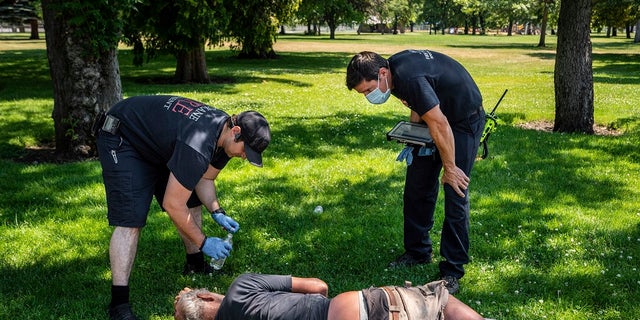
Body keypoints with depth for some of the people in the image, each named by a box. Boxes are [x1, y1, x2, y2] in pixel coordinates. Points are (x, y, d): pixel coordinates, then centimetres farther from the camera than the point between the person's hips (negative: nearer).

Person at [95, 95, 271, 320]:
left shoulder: (225, 133, -9)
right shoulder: (197, 146, -38)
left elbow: (204, 179, 6)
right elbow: (173, 205, -31)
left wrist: (217, 212, -11)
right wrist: (203, 243, -20)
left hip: (157, 143, 10)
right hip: (122, 139, -9)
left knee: (192, 202, 10)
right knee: (130, 220, -20)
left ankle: (195, 265, 28)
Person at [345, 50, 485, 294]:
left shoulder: (410, 78, -35)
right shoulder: (394, 67, -7)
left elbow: (440, 125, -30)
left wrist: (449, 168, -20)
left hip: (465, 120, -9)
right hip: (436, 115, 9)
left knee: (455, 194, -10)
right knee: (417, 186, 9)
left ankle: (452, 271, -2)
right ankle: (417, 252, 23)